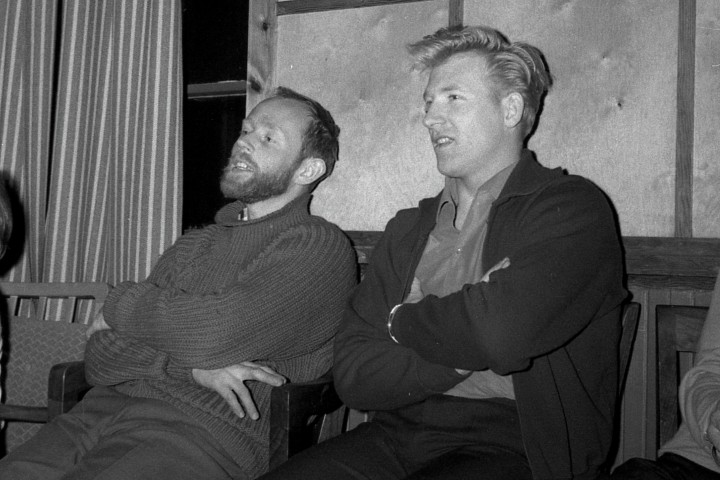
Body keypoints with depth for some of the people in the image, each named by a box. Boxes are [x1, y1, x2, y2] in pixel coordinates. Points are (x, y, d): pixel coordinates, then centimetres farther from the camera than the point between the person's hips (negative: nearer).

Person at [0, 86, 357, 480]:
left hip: (208, 429, -4)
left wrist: (122, 304, 3)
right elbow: (98, 357, 13)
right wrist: (190, 367, -8)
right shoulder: (193, 244, 21)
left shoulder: (320, 246, 1)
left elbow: (216, 333, -15)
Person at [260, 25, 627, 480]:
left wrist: (400, 321, -3)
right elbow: (352, 376, 3)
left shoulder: (573, 207, -2)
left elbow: (500, 331, -21)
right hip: (397, 436, 4)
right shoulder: (408, 229, 13)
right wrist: (467, 347, -11)